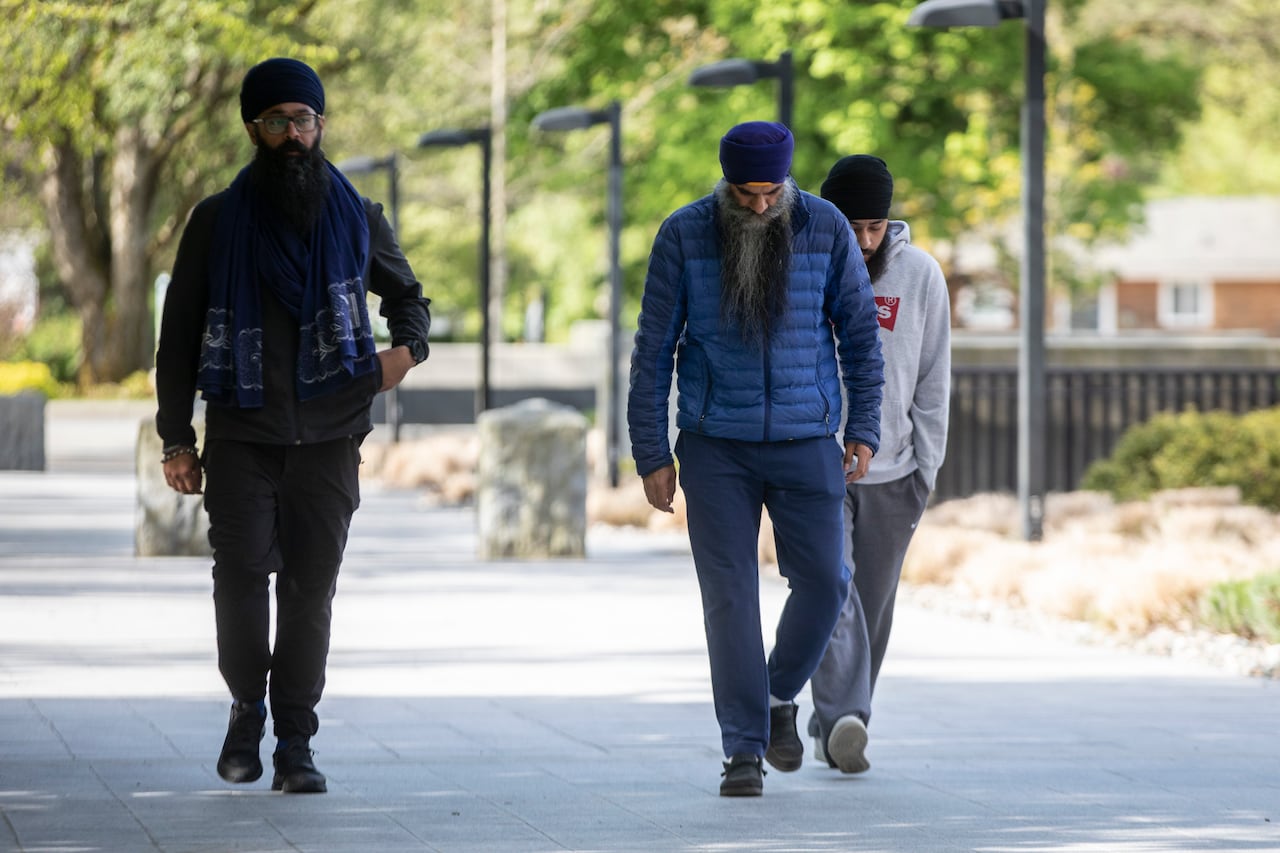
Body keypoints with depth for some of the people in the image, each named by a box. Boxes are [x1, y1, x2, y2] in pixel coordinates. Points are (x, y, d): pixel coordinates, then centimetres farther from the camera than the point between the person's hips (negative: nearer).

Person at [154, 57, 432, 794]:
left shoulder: (357, 217, 6)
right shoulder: (217, 221, 3)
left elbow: (408, 297, 22)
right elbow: (179, 336, 6)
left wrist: (407, 348, -1)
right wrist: (177, 439, 0)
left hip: (329, 436, 1)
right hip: (242, 436, -1)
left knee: (310, 588, -1)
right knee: (242, 574, -11)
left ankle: (296, 746, 7)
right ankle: (249, 707, 15)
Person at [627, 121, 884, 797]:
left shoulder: (826, 230, -4)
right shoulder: (683, 235, -6)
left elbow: (859, 331, 5)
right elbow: (653, 348, -2)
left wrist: (864, 429, -1)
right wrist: (651, 454, -3)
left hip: (805, 440, 1)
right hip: (715, 445, -1)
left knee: (823, 581, -4)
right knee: (729, 594, -3)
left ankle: (780, 696, 23)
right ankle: (744, 751, 3)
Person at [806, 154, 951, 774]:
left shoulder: (921, 275, 1)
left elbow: (932, 381, 5)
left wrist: (926, 468, 1)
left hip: (891, 471, 2)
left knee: (871, 610, 5)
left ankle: (833, 724, 17)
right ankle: (843, 721, -31)